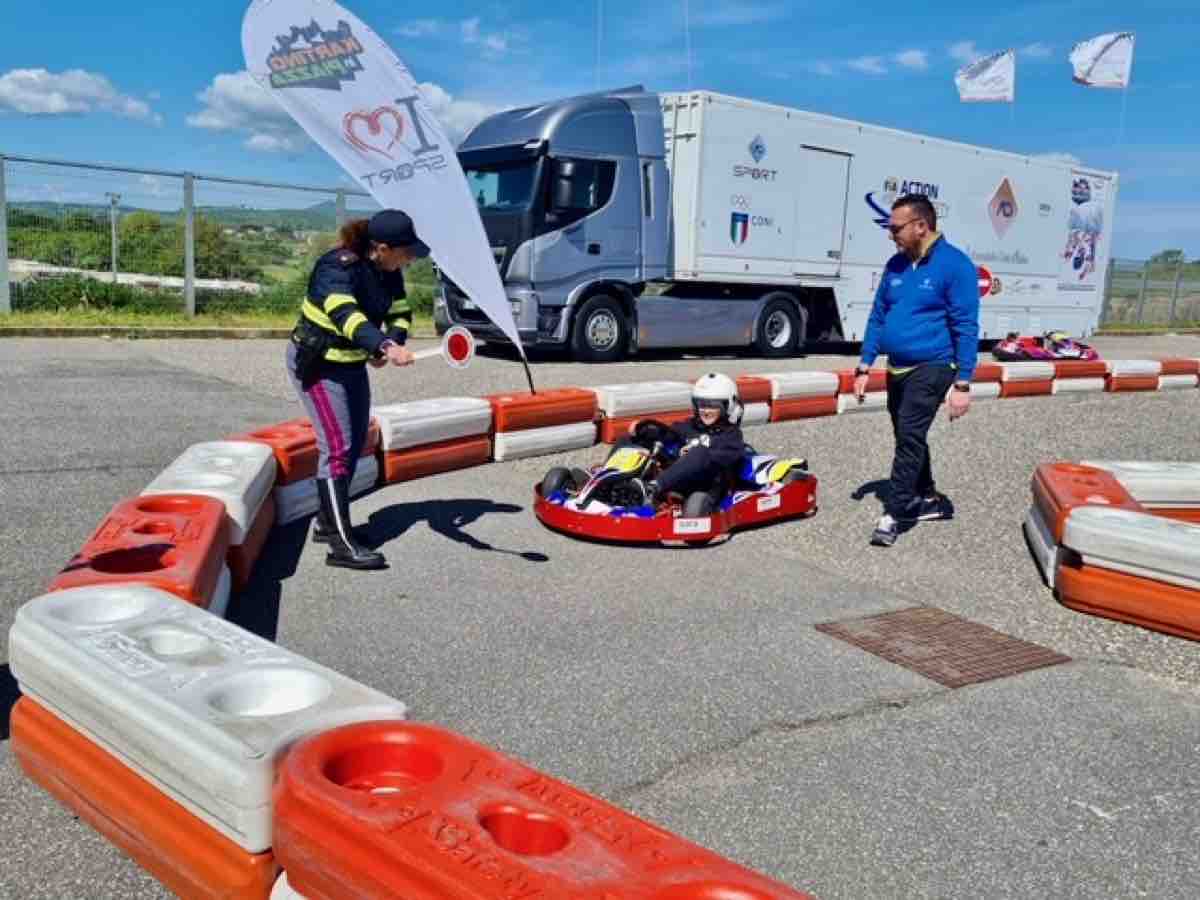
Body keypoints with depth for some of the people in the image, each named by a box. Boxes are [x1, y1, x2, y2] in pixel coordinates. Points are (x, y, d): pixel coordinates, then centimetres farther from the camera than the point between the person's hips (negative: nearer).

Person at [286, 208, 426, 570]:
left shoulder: (387, 272, -4)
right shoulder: (335, 269, -28)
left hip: (353, 365, 9)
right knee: (338, 447, -14)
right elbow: (346, 316, -45)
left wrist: (388, 347, -18)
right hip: (317, 365, -8)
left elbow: (399, 314, 3)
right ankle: (341, 545, -13)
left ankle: (327, 522, 28)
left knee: (354, 445, 13)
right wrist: (385, 345, -60)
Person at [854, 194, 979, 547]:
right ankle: (929, 499, 32)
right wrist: (864, 367, 10)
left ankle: (893, 514, -9)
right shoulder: (895, 265, 7)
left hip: (931, 369, -7)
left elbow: (966, 328, -14)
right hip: (897, 369, 8)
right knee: (908, 438, 15)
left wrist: (963, 384, -16)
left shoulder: (955, 265, -13)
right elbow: (878, 317, 14)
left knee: (909, 437, -15)